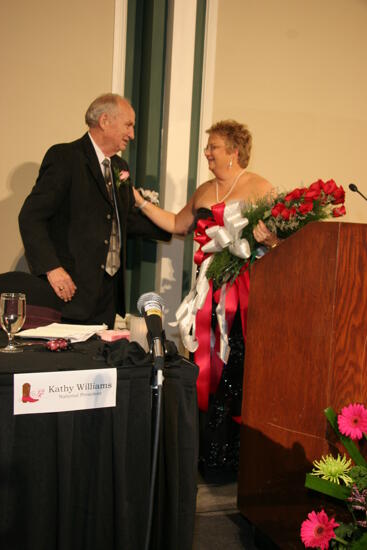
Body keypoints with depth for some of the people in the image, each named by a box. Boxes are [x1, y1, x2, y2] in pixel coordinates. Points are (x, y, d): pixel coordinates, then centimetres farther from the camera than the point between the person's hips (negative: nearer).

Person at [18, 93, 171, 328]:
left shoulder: (120, 166, 17)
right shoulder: (64, 157, -8)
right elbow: (31, 217, -13)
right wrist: (51, 268, -22)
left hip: (109, 290, 7)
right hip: (72, 288, -7)